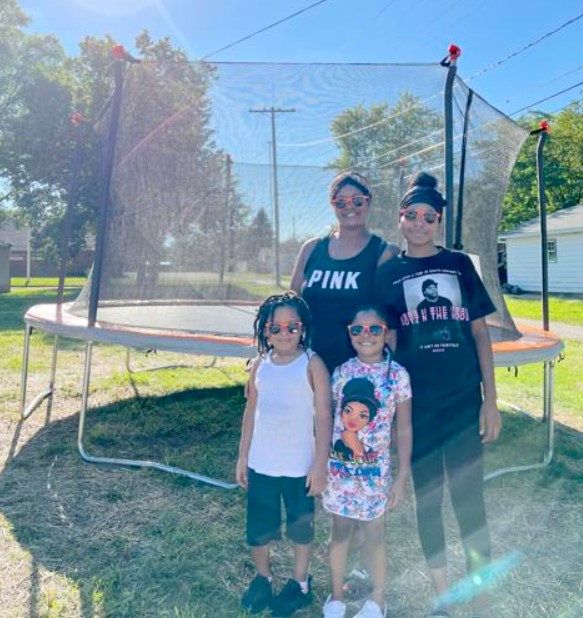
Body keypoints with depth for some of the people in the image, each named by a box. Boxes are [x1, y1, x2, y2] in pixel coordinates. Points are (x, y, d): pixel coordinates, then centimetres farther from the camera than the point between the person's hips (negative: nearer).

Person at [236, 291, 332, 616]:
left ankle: (300, 583, 38)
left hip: (299, 465, -3)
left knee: (301, 526, 15)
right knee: (258, 528, 14)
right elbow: (251, 412, 7)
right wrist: (243, 457, 8)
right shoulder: (261, 364, 1)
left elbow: (324, 416, -12)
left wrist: (320, 464, -14)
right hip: (261, 463, 4)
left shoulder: (312, 364, -12)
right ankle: (263, 577, 40)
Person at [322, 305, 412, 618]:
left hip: (375, 469, -1)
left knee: (374, 533, 12)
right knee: (340, 530, 15)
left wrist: (402, 476, -3)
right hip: (338, 465, 2)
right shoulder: (341, 372, -3)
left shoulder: (398, 375, -8)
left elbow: (404, 430, -3)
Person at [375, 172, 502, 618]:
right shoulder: (388, 274, 3)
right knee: (427, 498, 11)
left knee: (470, 498, 4)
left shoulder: (460, 264, 5)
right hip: (415, 403, 0)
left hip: (464, 400, 0)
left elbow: (480, 333, 5)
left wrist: (490, 399, 0)